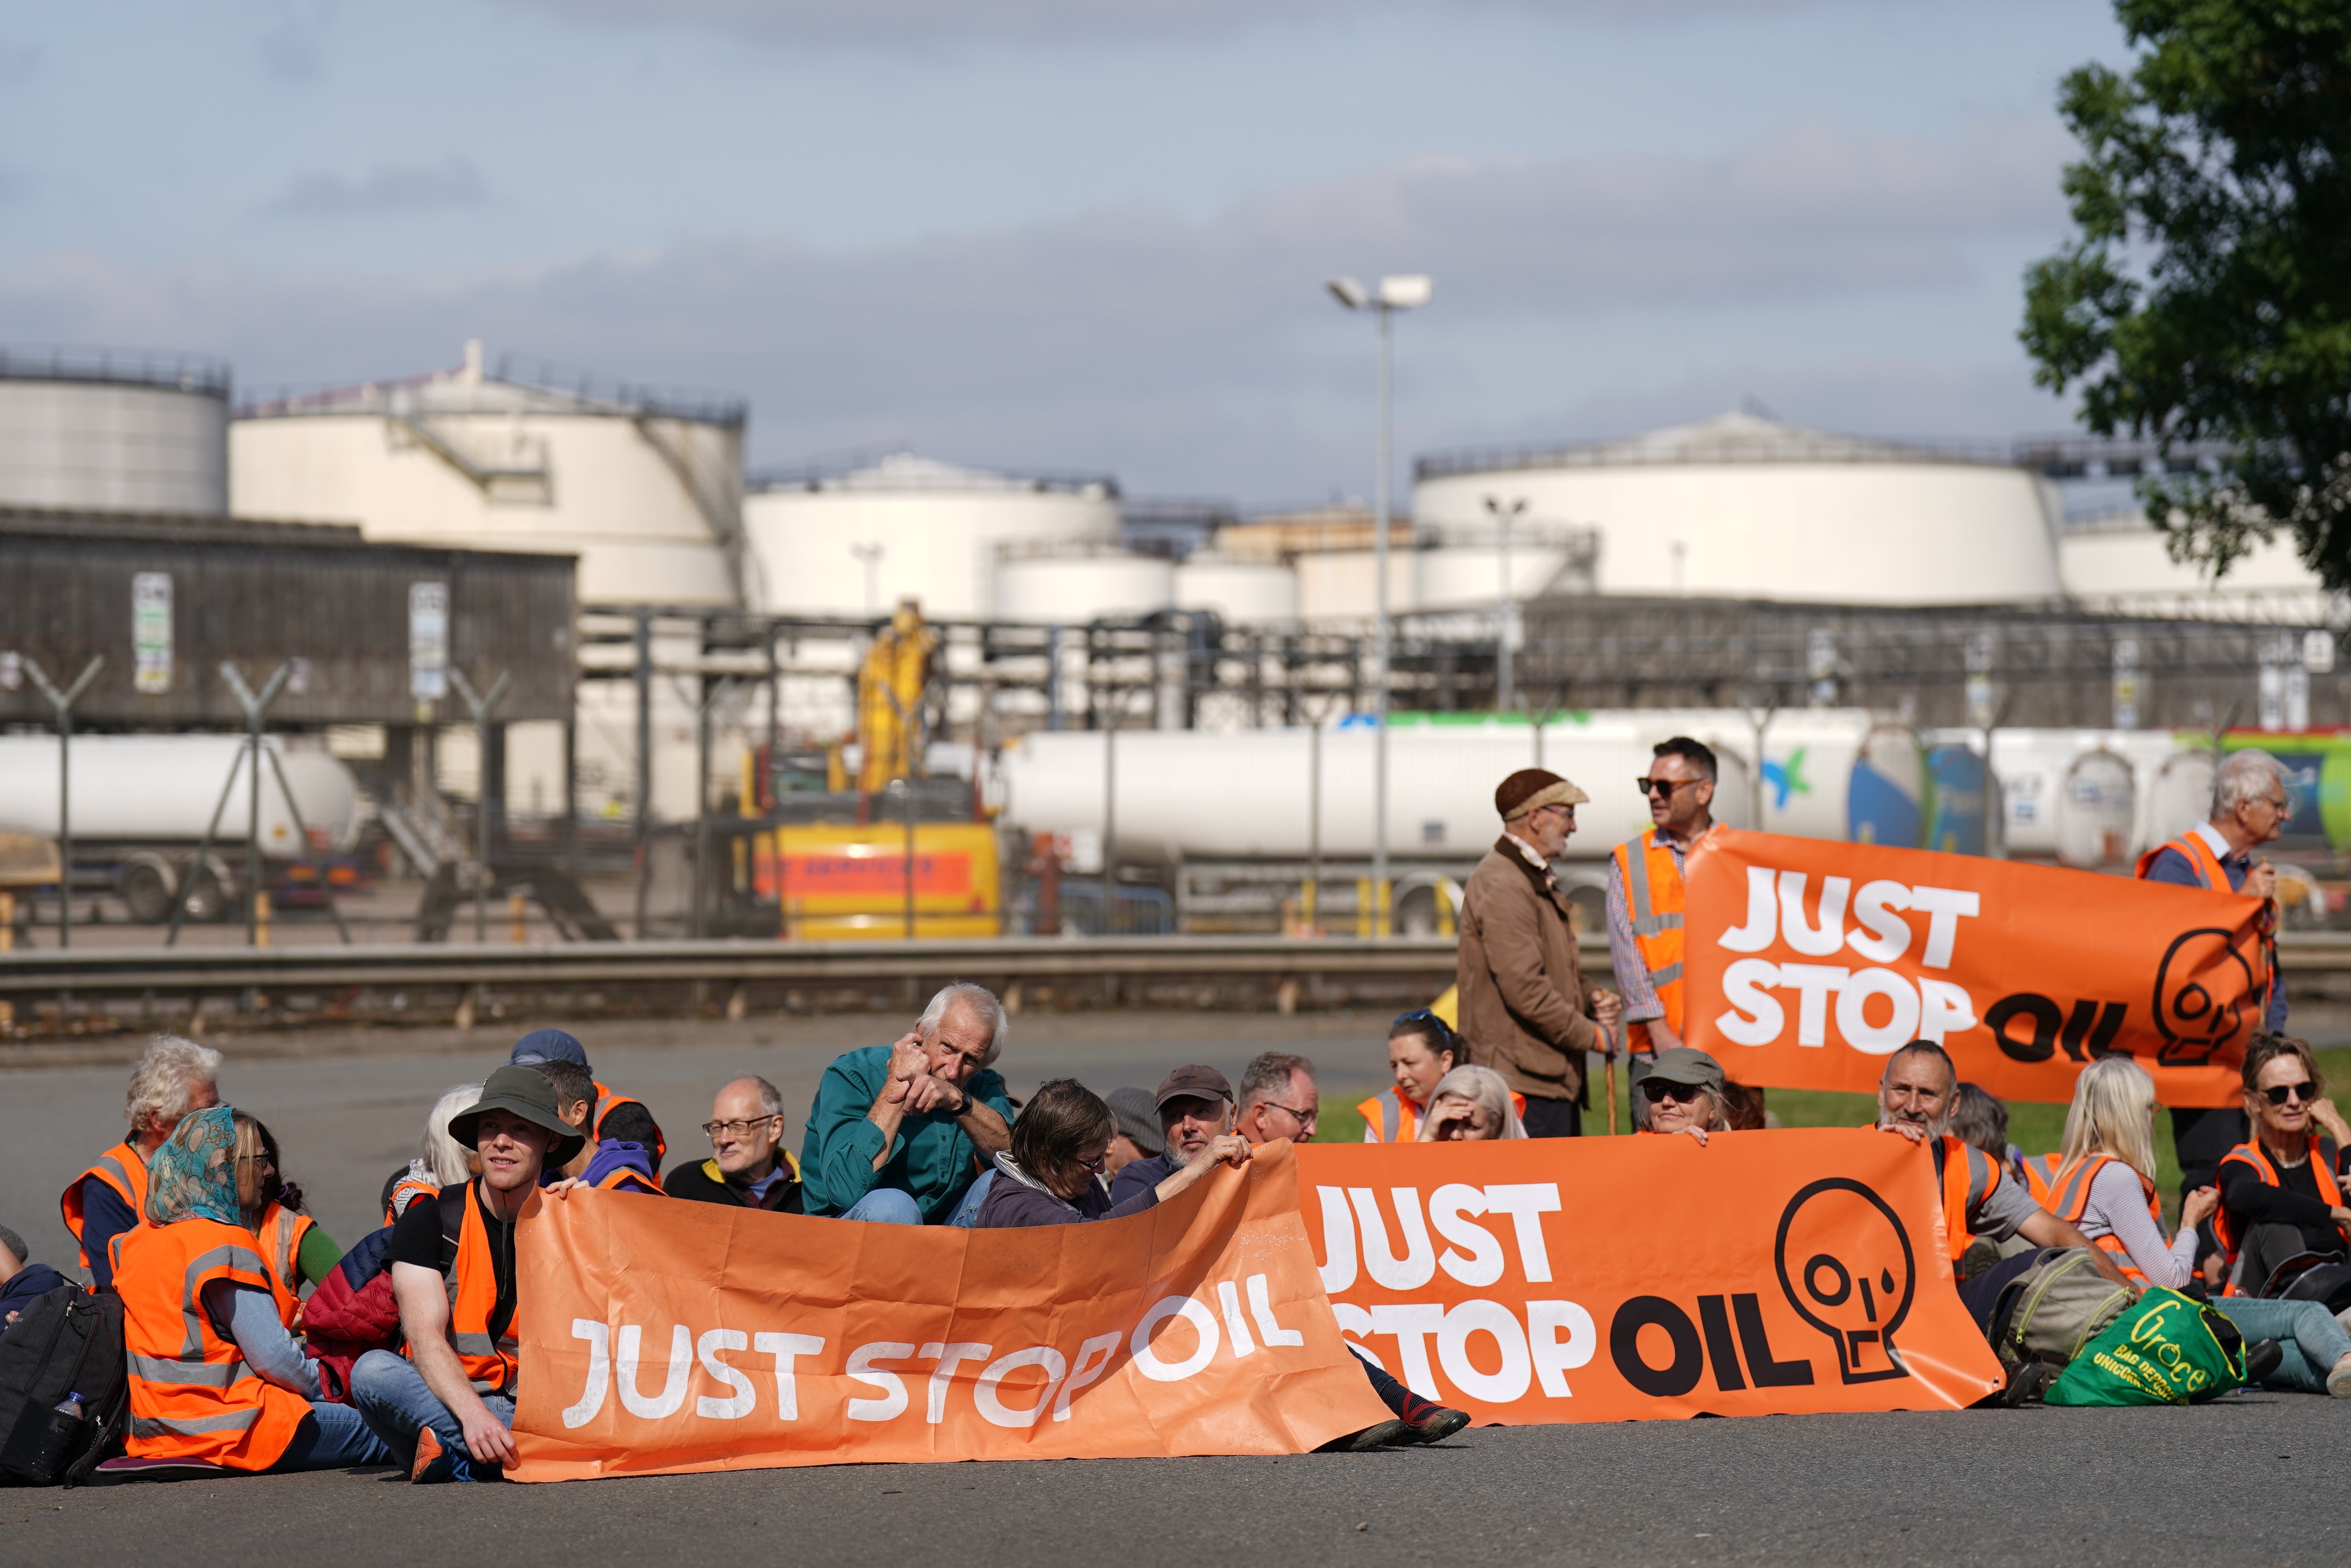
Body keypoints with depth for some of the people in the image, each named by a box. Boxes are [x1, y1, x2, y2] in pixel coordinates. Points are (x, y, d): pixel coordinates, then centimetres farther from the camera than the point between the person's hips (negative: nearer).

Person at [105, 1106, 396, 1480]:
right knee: (364, 1430, 2)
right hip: (227, 1429, -8)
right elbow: (272, 1355, -15)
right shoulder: (226, 1245, -15)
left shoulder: (133, 1242, 10)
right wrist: (320, 1386, 4)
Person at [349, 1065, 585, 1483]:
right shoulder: (430, 1220, 0)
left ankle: (455, 1455, -34)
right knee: (373, 1370, -32)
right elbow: (425, 1335, -13)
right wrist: (473, 1414, -31)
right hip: (442, 1396, 0)